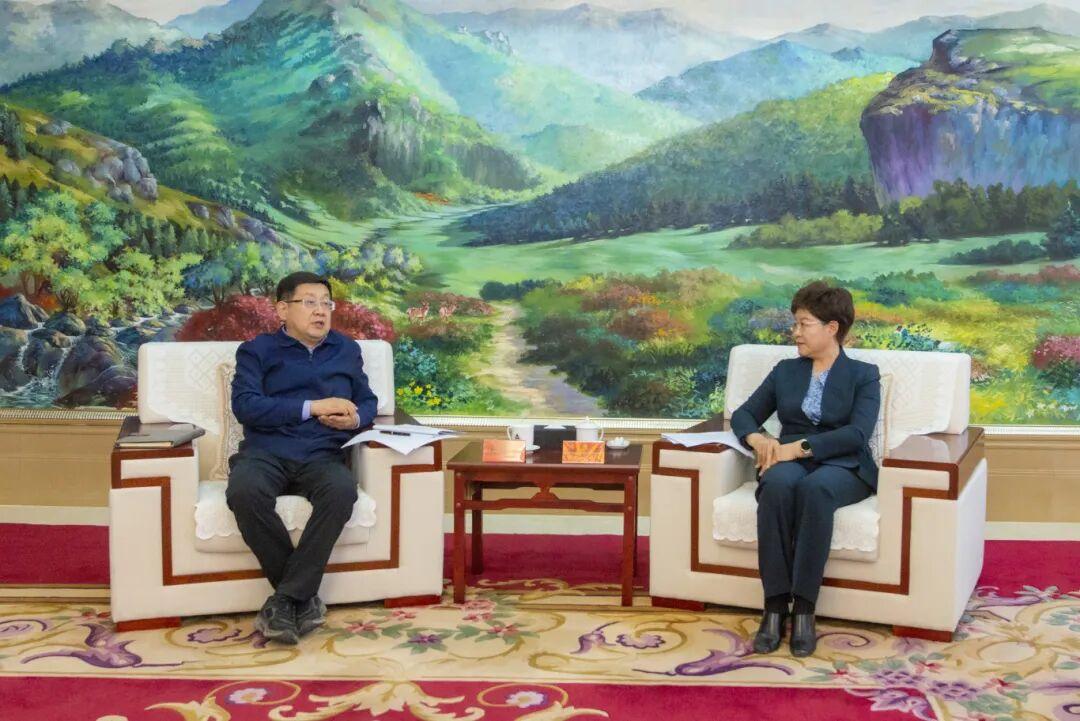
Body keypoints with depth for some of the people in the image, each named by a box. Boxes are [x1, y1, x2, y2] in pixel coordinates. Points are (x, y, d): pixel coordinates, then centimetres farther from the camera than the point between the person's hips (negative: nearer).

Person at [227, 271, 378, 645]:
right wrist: (312, 407, -9)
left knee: (341, 490, -36)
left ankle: (287, 599, -28)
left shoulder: (346, 350, 25)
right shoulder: (256, 350, 13)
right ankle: (304, 596, -23)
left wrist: (355, 418, 1)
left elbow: (368, 401, 27)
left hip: (322, 455, 2)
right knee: (244, 492, -37)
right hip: (265, 451, -1)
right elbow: (245, 405, -3)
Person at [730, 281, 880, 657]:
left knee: (815, 487, -40)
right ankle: (775, 606, -37)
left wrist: (799, 447, -20)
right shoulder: (785, 371, 18)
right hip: (789, 461, 3)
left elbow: (857, 433, -9)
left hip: (843, 467, -2)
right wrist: (758, 439, -8)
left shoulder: (864, 375, 7)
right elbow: (743, 415, 16)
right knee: (777, 484, -37)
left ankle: (804, 608, -37)